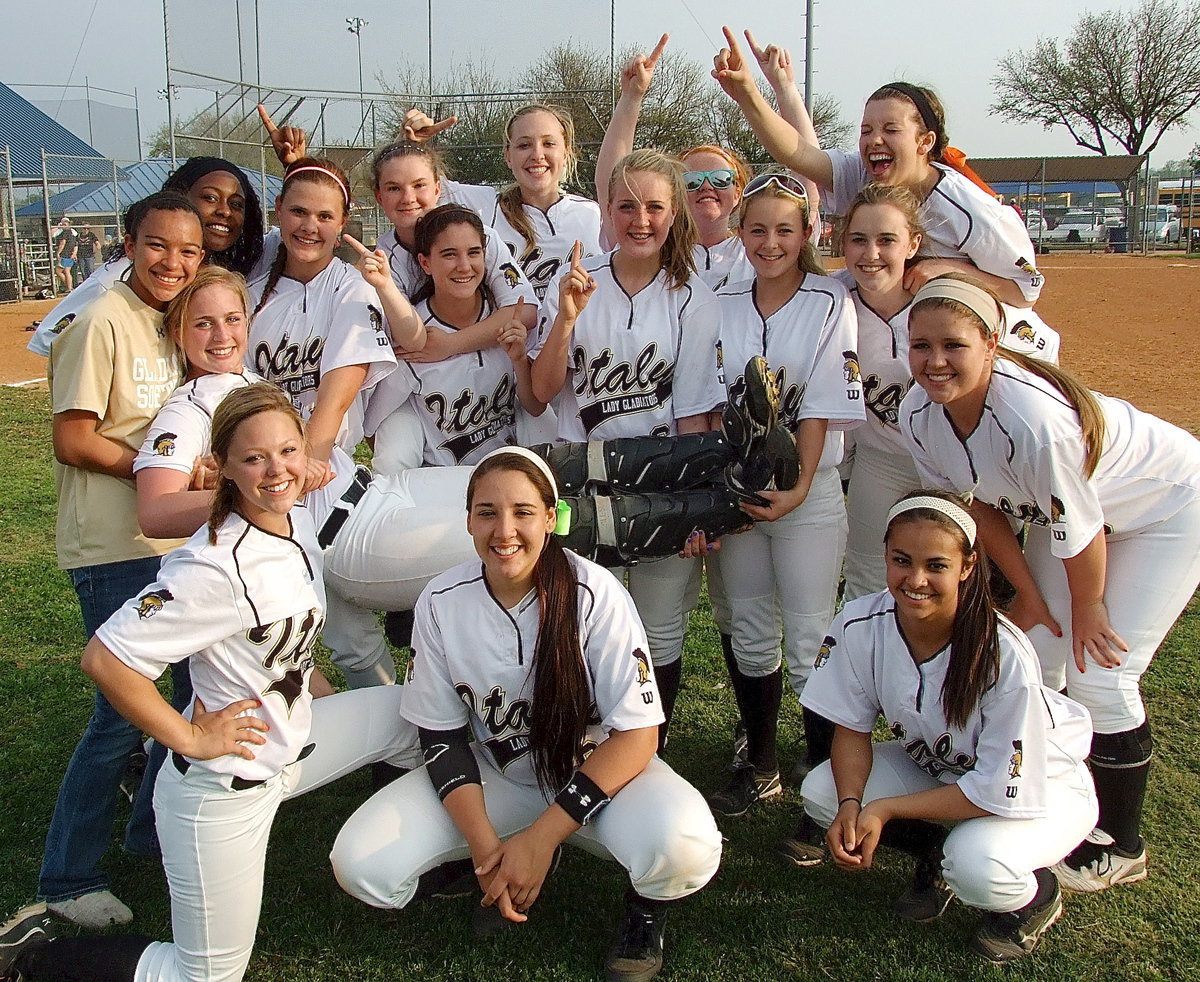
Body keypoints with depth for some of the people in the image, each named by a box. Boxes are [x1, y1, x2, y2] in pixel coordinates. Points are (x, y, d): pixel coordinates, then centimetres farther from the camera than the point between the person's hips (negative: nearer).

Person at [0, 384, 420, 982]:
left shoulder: (298, 525, -3)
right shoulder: (218, 567, -29)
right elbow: (105, 658, -29)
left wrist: (318, 691, 8)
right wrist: (188, 738, -21)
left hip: (294, 739, 8)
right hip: (226, 785, -8)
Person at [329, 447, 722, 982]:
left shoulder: (594, 594, -21)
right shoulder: (441, 603, -13)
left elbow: (637, 734, -20)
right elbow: (442, 734, -5)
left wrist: (540, 837, -25)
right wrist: (485, 845, -18)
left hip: (596, 771, -3)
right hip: (494, 776, 3)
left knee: (684, 845, -34)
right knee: (360, 864, -16)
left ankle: (645, 911, 4)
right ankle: (508, 875, 11)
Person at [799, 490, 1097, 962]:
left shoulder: (1005, 656, -35)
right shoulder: (860, 625, -22)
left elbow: (1004, 794, -28)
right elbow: (852, 727, -9)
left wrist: (885, 810, -28)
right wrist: (850, 805, -28)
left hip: (1039, 787, -4)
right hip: (932, 765, 5)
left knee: (976, 863, -34)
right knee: (820, 794, -17)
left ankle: (1037, 894, 3)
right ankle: (934, 855, 10)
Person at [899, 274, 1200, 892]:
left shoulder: (1033, 420, -42)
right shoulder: (919, 416, -20)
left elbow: (1079, 533, -27)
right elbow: (981, 505, -4)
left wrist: (1088, 609, -10)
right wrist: (1029, 595, 0)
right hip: (1061, 507, 7)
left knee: (1100, 676, -7)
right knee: (1032, 660, 5)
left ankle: (1118, 846, 16)